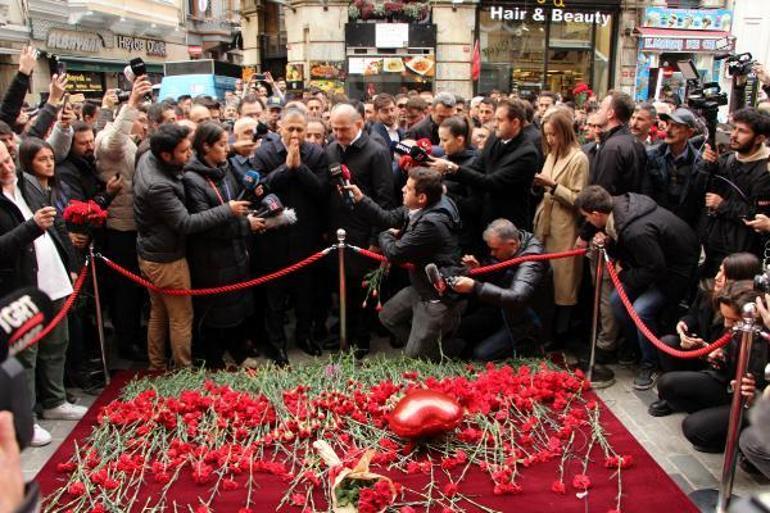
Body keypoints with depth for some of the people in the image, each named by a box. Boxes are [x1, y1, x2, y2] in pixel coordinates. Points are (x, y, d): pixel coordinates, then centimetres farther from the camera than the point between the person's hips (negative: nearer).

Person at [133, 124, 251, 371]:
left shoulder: (147, 157, -5)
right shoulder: (158, 186, -31)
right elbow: (185, 223, -27)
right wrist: (227, 210, -22)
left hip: (150, 255, 9)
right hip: (166, 260, -9)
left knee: (158, 313, 21)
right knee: (182, 318, 7)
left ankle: (156, 366, 35)